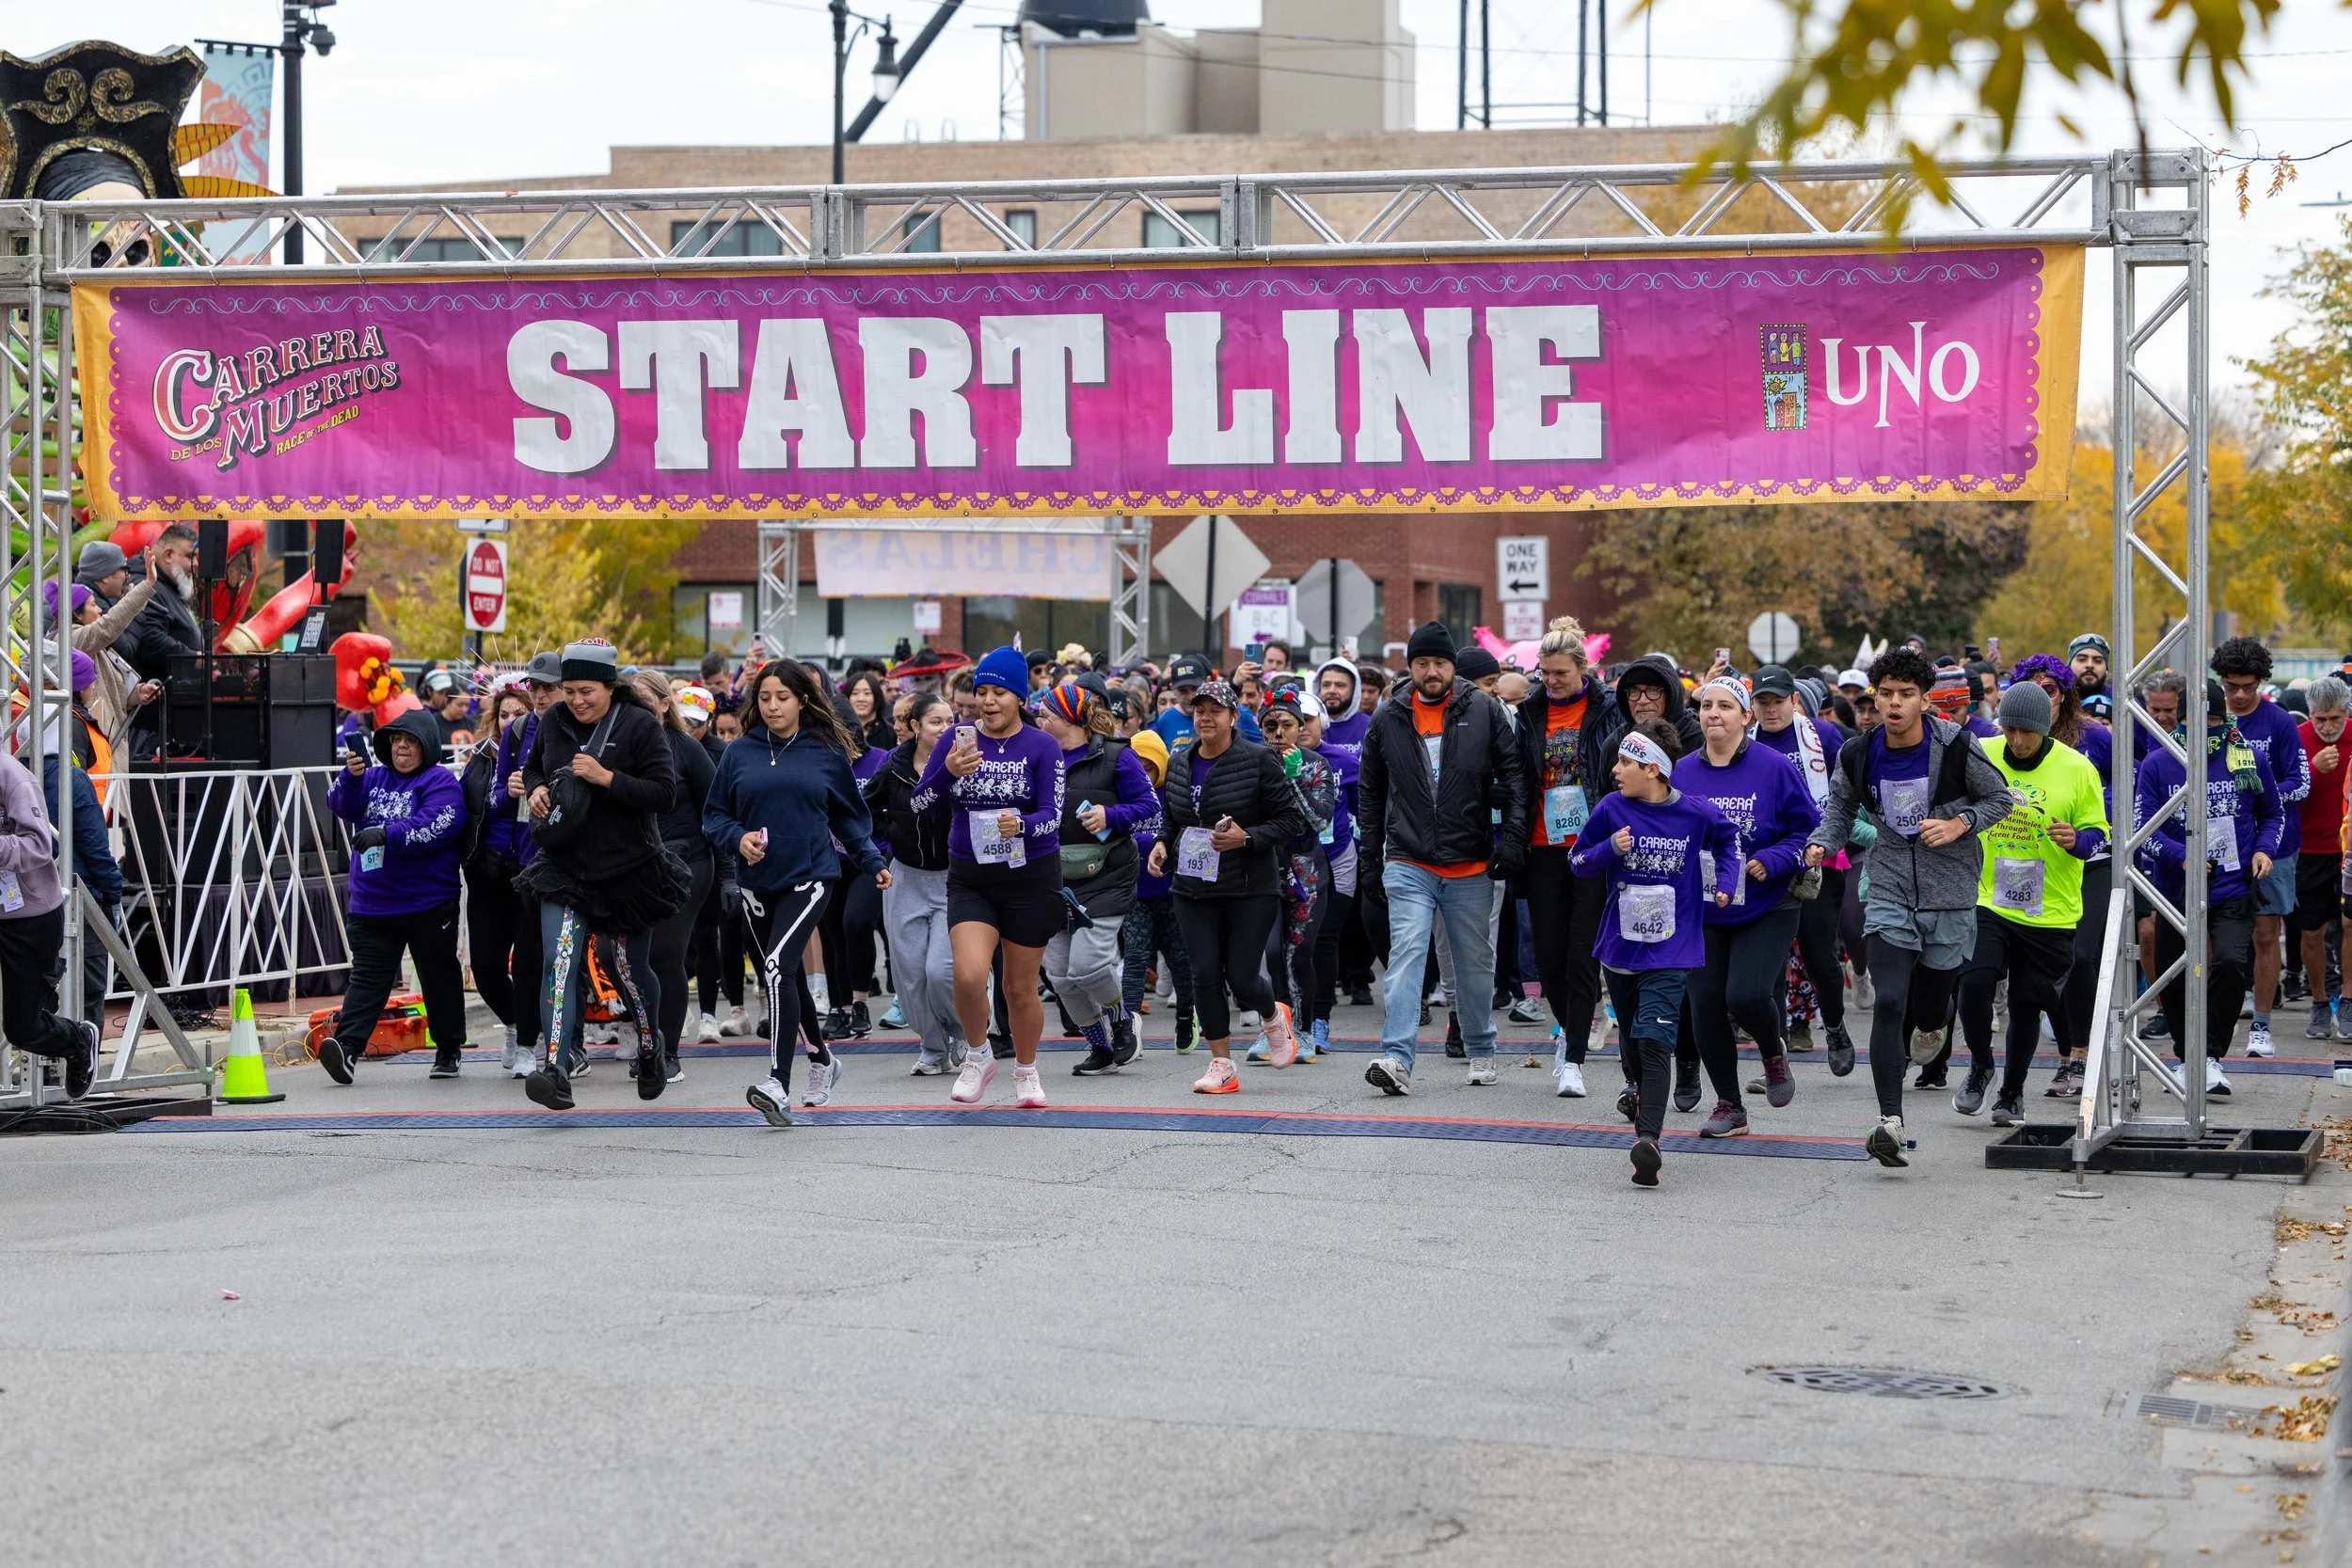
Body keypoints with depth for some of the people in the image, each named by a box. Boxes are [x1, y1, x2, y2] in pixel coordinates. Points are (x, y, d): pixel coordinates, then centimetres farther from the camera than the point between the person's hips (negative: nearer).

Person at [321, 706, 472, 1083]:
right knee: (366, 978, -5)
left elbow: (433, 827, -19)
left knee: (439, 978, 10)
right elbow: (342, 805, 0)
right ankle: (346, 1048, -17)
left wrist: (387, 834, -23)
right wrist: (351, 776, -18)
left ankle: (448, 1051, 23)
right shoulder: (375, 778, 13)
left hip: (427, 906, -4)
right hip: (372, 906, 4)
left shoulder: (441, 782, -5)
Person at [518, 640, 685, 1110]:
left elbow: (665, 794, -15)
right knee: (559, 964, -16)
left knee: (631, 969, 12)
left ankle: (649, 1048, 42)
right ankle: (556, 1071, -26)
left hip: (630, 869, -2)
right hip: (564, 865, 2)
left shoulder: (640, 726, -10)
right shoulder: (553, 722, 2)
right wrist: (536, 789, -3)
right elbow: (532, 768, 20)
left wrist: (607, 778, -25)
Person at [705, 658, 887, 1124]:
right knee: (787, 978, 15)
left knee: (778, 966, -22)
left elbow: (849, 816, 12)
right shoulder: (740, 754, 4)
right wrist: (737, 839, -12)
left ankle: (779, 1085, -29)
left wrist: (872, 862, 3)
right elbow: (714, 814, 8)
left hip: (809, 878, -4)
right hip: (756, 884, 4)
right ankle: (822, 1060, 38)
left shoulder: (827, 754, 2)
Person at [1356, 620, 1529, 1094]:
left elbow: (1513, 777, 0)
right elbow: (1370, 788, 13)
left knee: (1475, 961, 12)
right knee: (1407, 953, -14)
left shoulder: (1484, 711, 0)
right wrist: (1371, 847, 8)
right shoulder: (1388, 718, 3)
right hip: (1408, 864, 0)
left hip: (1471, 864, 0)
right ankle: (1397, 1057, -20)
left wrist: (1512, 838, -9)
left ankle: (1480, 1050, 29)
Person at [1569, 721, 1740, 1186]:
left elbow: (1727, 840, 16)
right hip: (1620, 943, 3)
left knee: (1654, 1040, -19)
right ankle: (1637, 1087, 55)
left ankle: (1647, 1139, -28)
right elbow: (1578, 861, 2)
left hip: (1671, 949, -3)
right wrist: (1611, 848, -17)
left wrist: (1725, 882, 2)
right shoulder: (1611, 810, -5)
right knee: (1631, 1035, 22)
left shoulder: (1697, 811, -6)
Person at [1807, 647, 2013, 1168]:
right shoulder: (1858, 754, -4)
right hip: (1888, 892, 1)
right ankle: (1890, 1121, -17)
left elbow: (1999, 797, 3)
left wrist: (1959, 824, -13)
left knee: (1931, 1009, 10)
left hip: (1950, 893, -1)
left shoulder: (1957, 747, -11)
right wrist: (1824, 843, -4)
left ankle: (1932, 1022, 51)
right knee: (1888, 1005, -15)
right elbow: (1841, 804, 15)